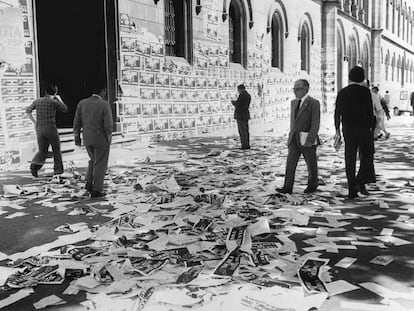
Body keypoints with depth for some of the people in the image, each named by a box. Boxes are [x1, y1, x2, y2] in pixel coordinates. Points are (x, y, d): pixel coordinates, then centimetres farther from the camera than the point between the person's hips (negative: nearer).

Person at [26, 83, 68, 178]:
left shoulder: (37, 101, 8)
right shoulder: (54, 102, -5)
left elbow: (28, 111, 4)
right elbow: (65, 110, 8)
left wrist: (34, 122, 10)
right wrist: (59, 99, 21)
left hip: (39, 129, 4)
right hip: (51, 128, -4)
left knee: (42, 152, 10)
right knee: (56, 149, 15)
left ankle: (34, 165, -17)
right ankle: (58, 169, 18)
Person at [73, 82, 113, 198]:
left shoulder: (82, 103, 0)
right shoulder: (104, 105, -14)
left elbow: (77, 122, 2)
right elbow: (108, 124, -18)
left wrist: (77, 137, 9)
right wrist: (109, 138, -7)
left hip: (87, 138, 5)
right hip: (101, 139, -5)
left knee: (94, 160, 25)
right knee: (100, 164, 5)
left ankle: (89, 183, 13)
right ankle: (96, 190, 7)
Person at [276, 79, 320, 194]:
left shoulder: (314, 103, -9)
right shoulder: (293, 102, 12)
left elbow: (315, 124, -14)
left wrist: (310, 140, -20)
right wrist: (291, 135, 15)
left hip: (307, 139, -6)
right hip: (294, 139, 6)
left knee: (311, 164, 9)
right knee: (290, 163, -2)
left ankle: (312, 186, 25)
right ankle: (287, 187, -1)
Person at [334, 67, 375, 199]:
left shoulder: (342, 92, 4)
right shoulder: (365, 91, -6)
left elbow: (337, 112, 4)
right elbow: (370, 111, -10)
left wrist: (337, 129, 11)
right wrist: (370, 128, -4)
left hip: (348, 129, 3)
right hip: (363, 127, -3)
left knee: (350, 160, 6)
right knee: (366, 155, 13)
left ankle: (352, 190, 7)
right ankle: (360, 181, -5)